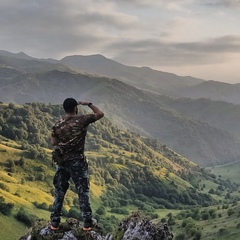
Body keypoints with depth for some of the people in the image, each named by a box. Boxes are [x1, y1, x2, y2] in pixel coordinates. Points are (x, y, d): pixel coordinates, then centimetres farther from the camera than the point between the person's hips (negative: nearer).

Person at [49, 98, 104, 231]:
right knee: (83, 192, 7)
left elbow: (53, 142, 5)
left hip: (62, 161, 3)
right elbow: (100, 114, 0)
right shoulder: (81, 120, -10)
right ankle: (87, 222, 14)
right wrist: (89, 104, 8)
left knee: (59, 192, 12)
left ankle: (55, 222, 17)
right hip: (78, 162, -3)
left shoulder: (58, 124, -1)